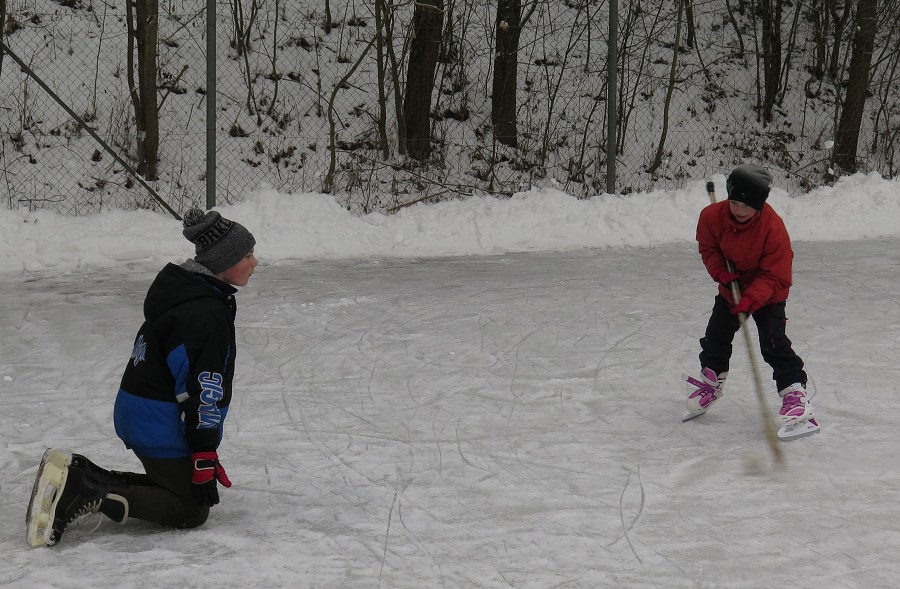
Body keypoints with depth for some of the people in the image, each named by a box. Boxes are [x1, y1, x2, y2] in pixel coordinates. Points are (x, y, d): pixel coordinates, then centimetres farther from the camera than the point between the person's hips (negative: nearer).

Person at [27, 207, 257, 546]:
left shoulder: (183, 289, 10)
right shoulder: (207, 315, -23)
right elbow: (201, 392, -23)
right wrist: (205, 458, -19)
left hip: (138, 414, 10)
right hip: (162, 426, -10)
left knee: (176, 485, 19)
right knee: (191, 510, -3)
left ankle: (79, 477, 8)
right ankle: (89, 496, -15)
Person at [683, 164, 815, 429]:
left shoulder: (773, 228, -31)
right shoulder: (713, 216, -21)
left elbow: (773, 276, -26)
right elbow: (708, 248, -2)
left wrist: (750, 300, -37)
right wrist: (722, 273, -19)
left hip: (767, 294, -5)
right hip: (731, 288, 5)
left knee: (773, 343, -14)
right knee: (716, 336, 12)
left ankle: (795, 392, -7)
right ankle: (711, 382, 34)